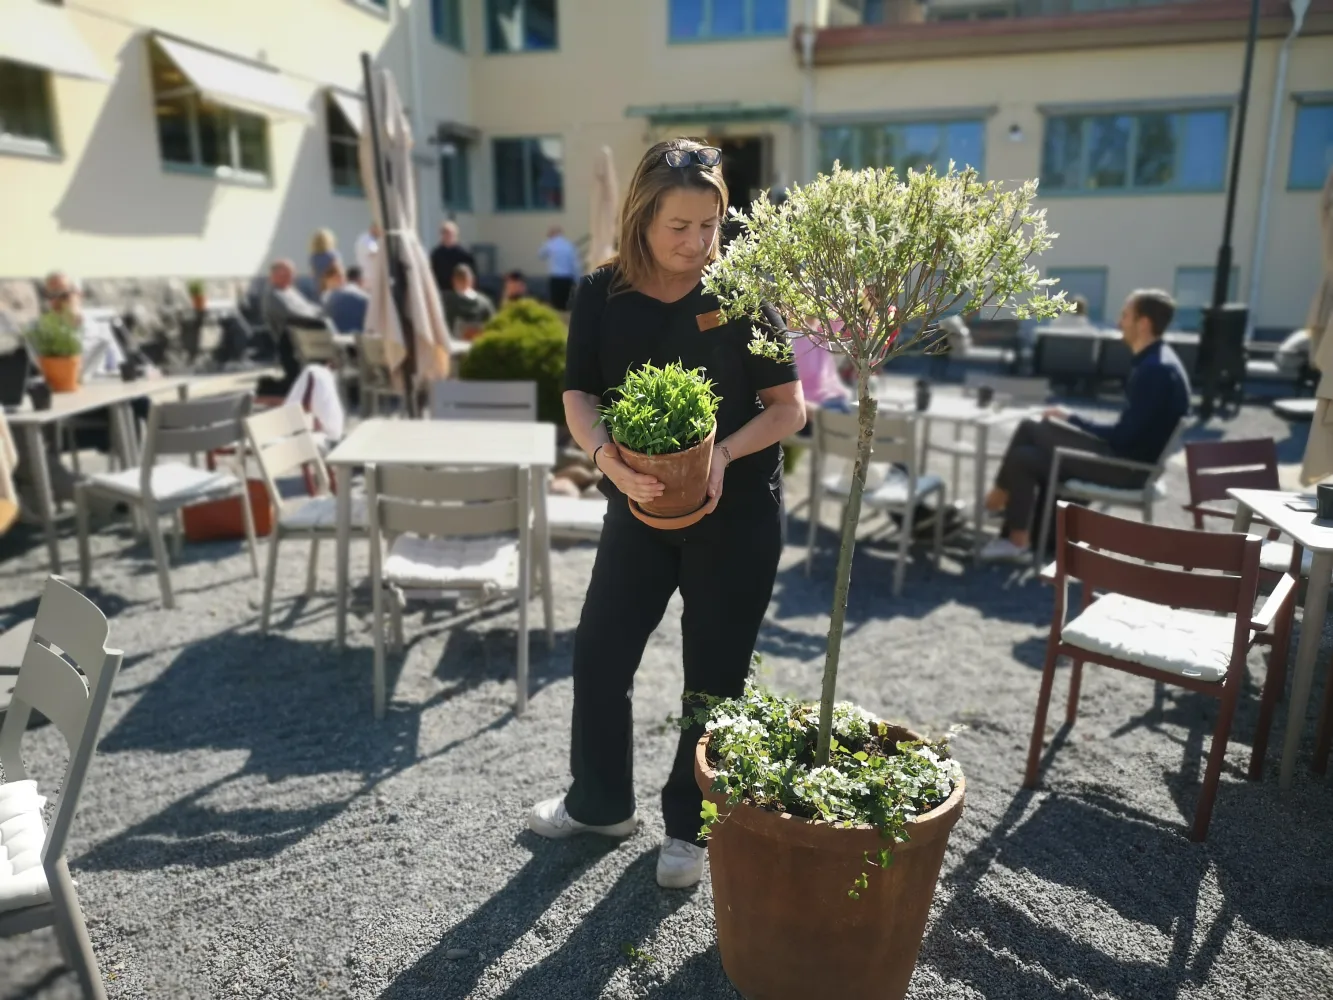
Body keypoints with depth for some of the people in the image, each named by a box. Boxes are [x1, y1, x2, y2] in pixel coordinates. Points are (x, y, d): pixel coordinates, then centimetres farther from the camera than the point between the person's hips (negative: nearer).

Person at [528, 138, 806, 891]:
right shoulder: (602, 295, -3)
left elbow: (790, 407, -7)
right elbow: (579, 396, -3)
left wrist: (725, 454, -25)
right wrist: (606, 455, -25)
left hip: (737, 512, -3)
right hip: (641, 506, 3)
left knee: (715, 675, 8)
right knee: (601, 654, 11)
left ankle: (691, 826, 29)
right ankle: (601, 802, 36)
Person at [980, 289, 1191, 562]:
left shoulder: (1156, 369, -22)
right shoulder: (1155, 361, 9)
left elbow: (1122, 436, -22)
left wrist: (1071, 419, -10)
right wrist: (1074, 422, 4)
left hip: (1129, 464, -9)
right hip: (1129, 454, 9)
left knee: (1031, 429, -9)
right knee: (1025, 456, 2)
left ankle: (1001, 493, 12)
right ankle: (1015, 539, 3)